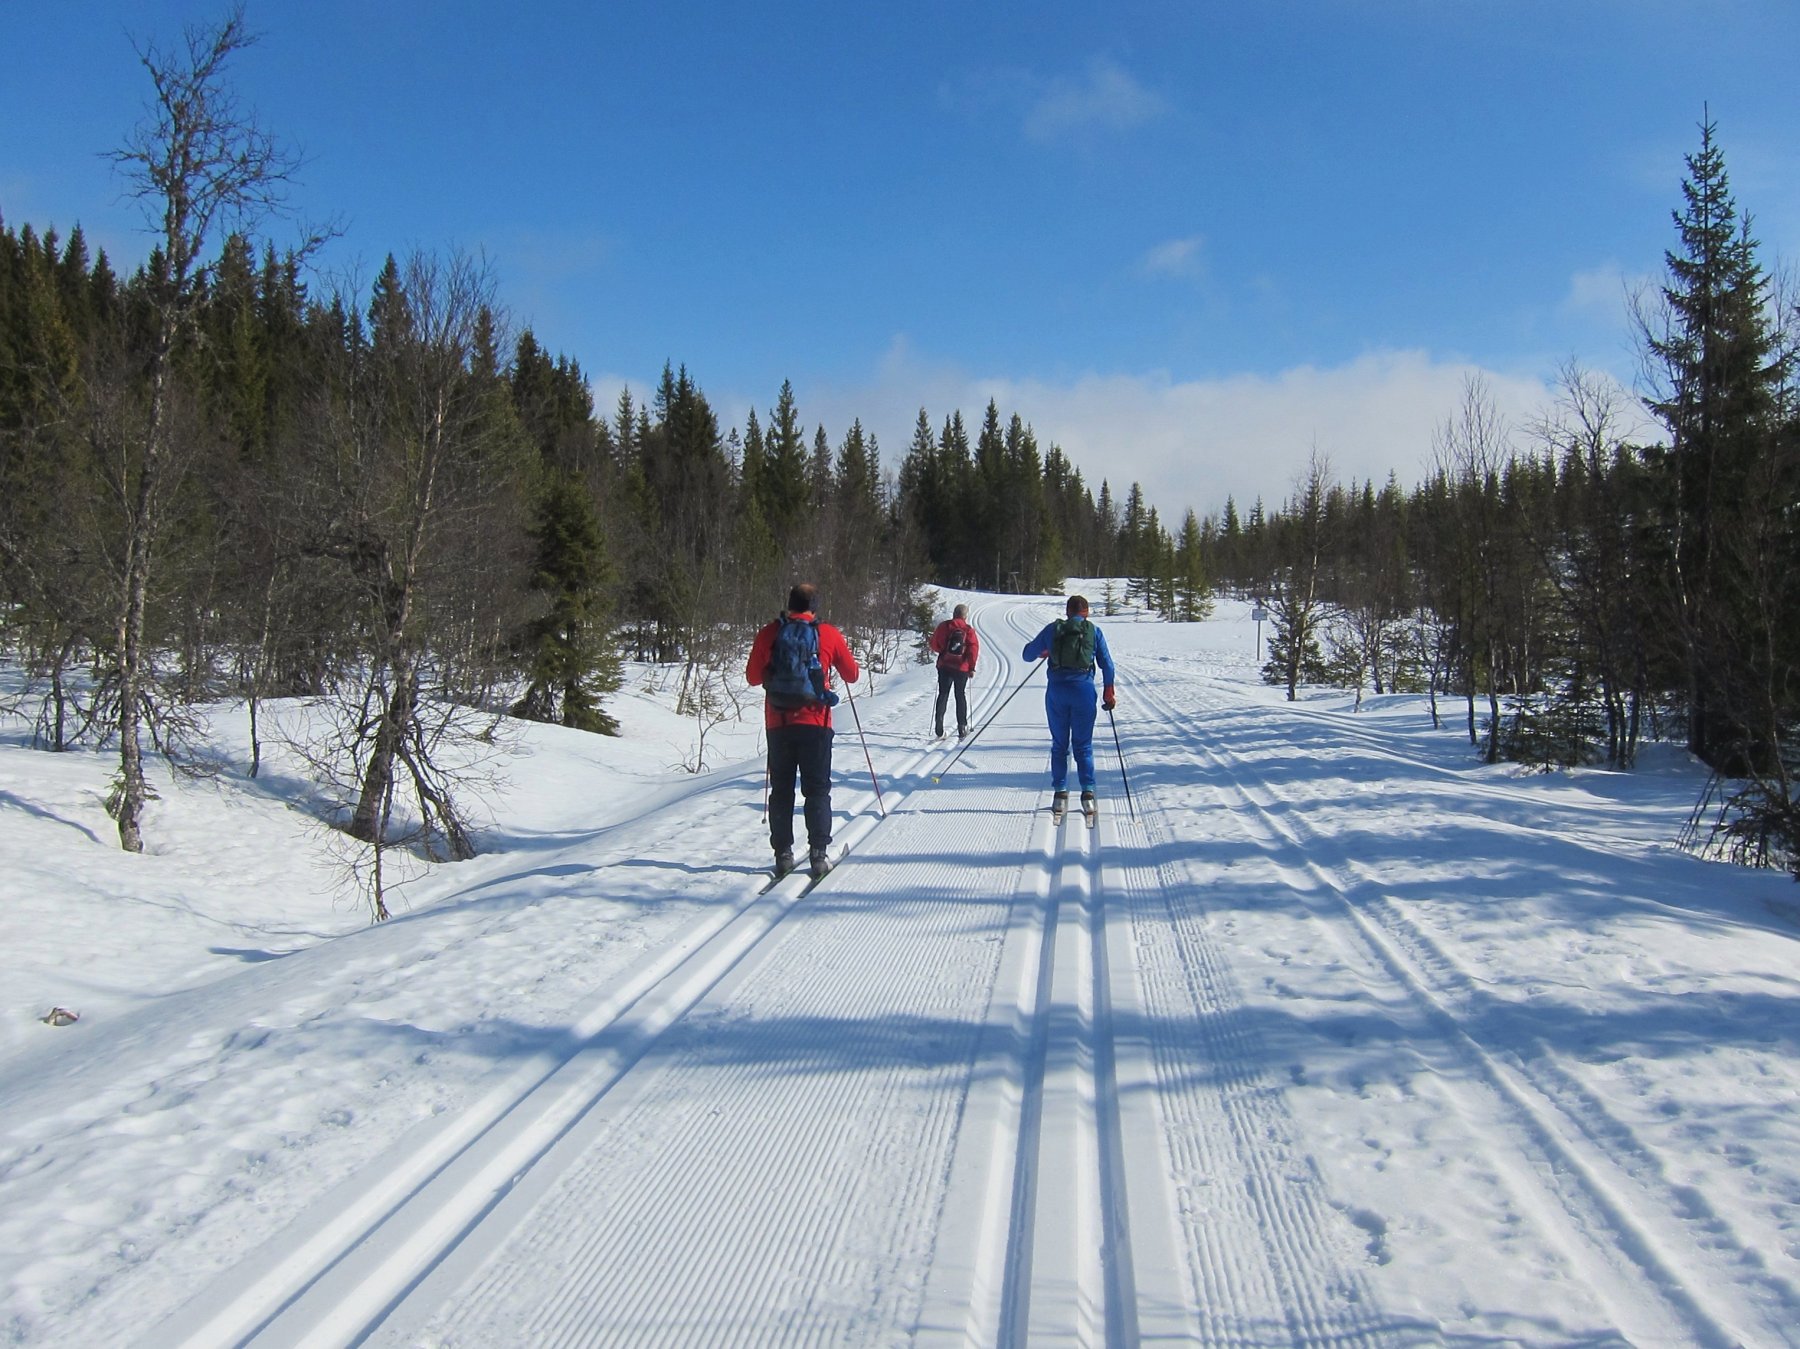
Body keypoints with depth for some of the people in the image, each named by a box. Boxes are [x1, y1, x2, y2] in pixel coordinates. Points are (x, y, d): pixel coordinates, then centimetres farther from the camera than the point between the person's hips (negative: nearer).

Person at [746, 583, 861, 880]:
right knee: (817, 790, 5)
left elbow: (753, 676, 7)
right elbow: (853, 675, 7)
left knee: (781, 790, 10)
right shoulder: (828, 634, -3)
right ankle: (819, 853, -1)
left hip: (778, 723, 1)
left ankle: (783, 853, 8)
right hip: (814, 723, -1)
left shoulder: (769, 633, 0)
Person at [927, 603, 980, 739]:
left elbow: (935, 645, -5)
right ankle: (962, 728, 10)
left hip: (945, 666, 0)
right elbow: (974, 649, -9)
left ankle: (939, 730, -3)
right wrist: (972, 667, -2)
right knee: (960, 696, 12)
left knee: (943, 695, 6)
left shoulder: (944, 626, -2)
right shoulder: (969, 630, -3)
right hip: (962, 668, 0)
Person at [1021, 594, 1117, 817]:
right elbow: (1107, 664, 5)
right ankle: (1087, 792, 1)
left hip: (1057, 691, 1)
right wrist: (1108, 693, 12)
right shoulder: (1094, 631, 6)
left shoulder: (1053, 628, 7)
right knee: (1083, 746, 8)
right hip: (1083, 690, 0)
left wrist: (1043, 653, 32)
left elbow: (1028, 654, 12)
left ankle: (1060, 792, 7)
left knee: (1059, 744, 11)